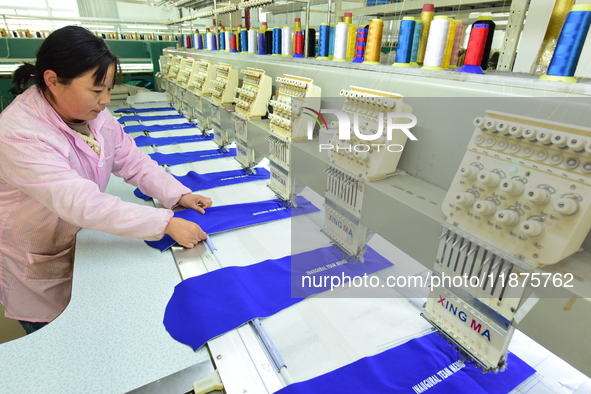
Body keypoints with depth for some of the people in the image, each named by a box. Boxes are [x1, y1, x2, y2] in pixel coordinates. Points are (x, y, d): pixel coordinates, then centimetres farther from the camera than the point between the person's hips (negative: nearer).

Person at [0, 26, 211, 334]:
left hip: (80, 241, 6)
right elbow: (82, 204, -40)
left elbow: (132, 161, -8)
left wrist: (179, 195, -21)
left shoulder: (93, 113, -9)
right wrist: (167, 224, -43)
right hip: (35, 261, -6)